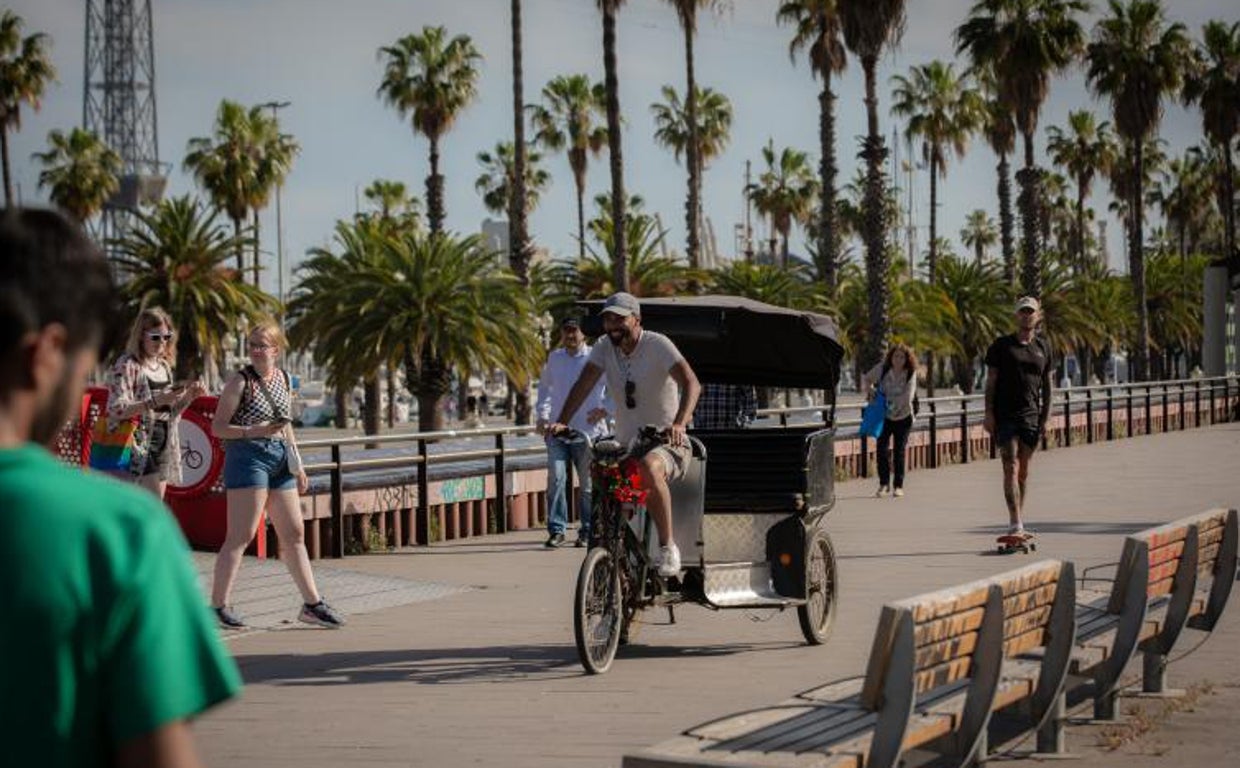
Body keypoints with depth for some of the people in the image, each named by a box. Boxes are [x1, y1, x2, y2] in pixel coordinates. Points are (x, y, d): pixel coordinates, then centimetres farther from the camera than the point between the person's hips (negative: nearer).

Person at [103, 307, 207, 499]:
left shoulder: (164, 366, 14)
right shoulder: (127, 365, -9)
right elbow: (116, 410, -19)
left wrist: (189, 396, 3)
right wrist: (155, 401, -29)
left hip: (163, 447, 7)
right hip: (138, 448, -7)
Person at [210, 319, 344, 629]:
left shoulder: (284, 379, 12)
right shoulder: (240, 381, -7)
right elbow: (217, 427, -9)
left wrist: (298, 466, 18)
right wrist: (252, 432, -23)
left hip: (279, 458, 7)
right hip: (247, 456, -7)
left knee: (294, 533, 10)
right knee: (241, 535, -10)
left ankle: (312, 603, 17)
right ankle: (218, 606, -6)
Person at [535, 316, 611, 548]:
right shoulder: (554, 358, 10)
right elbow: (544, 386, 26)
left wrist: (605, 409, -7)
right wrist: (542, 415, 16)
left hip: (588, 431, -2)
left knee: (587, 484, 5)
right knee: (555, 478, -11)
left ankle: (587, 531, 16)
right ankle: (556, 529, -8)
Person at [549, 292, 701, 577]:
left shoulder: (658, 345, -13)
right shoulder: (604, 348, 3)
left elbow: (691, 384, -25)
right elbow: (583, 385, -6)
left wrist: (678, 424, -42)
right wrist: (561, 422, -24)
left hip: (666, 444, -6)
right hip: (626, 444, 6)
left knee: (648, 468, -38)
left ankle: (668, 547, -27)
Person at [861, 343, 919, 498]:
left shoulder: (910, 374, -14)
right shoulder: (882, 369, -9)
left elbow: (908, 397, -21)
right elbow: (866, 379, 4)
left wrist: (891, 402, -22)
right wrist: (869, 389, -15)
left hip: (903, 417, -1)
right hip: (884, 416, 1)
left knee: (899, 451, -2)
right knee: (882, 449, -8)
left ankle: (898, 486, 7)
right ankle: (883, 484, 5)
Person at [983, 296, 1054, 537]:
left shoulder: (1043, 347, 11)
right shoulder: (1002, 345, 3)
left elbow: (1047, 385, 14)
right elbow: (990, 381, 1)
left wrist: (1046, 416, 7)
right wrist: (989, 413, -7)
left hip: (1031, 416, 3)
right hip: (1004, 415, -3)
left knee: (1024, 471, 7)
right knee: (1011, 468, -11)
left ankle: (1018, 520, 15)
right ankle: (1015, 524, -18)